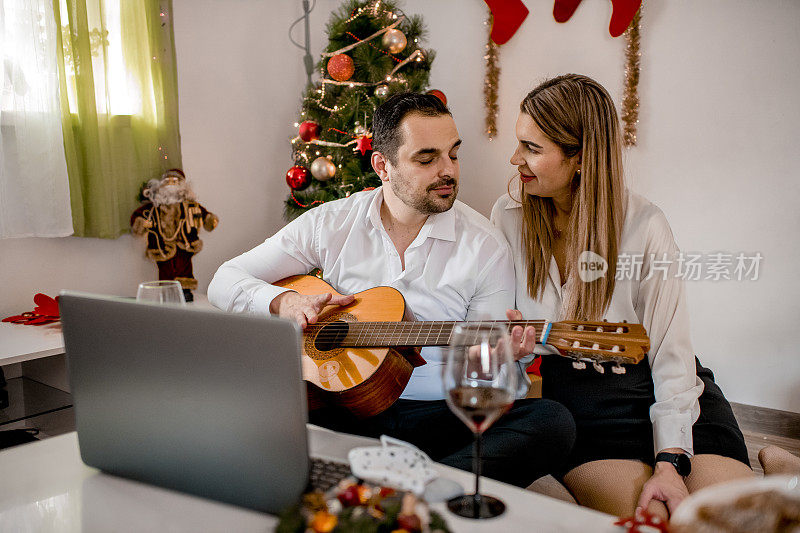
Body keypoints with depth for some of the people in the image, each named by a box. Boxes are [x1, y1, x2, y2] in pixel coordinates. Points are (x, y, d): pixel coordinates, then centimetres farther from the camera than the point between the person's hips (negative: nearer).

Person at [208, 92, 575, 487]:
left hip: (440, 417, 1)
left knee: (553, 422, -28)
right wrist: (283, 301, -12)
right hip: (339, 408, 0)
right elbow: (225, 281, 8)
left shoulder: (485, 245, -1)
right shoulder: (331, 223, 3)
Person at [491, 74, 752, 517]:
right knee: (644, 517, -26)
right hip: (569, 391, 0)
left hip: (646, 380, 0)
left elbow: (671, 353, -10)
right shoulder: (508, 215, -1)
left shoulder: (644, 226, -9)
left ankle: (770, 465, 11)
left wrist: (671, 462, -18)